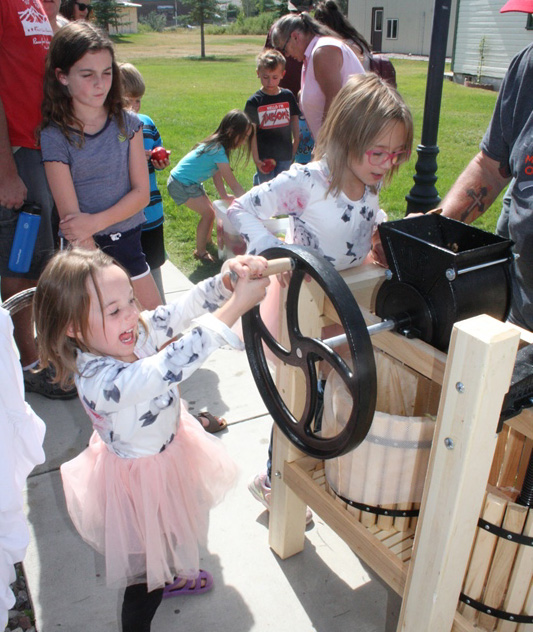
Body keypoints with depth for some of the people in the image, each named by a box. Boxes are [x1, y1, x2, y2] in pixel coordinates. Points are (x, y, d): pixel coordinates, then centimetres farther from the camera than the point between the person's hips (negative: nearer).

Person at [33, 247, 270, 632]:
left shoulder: (134, 334, -18)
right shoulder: (99, 381, -41)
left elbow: (182, 309, -20)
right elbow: (173, 365, -51)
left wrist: (225, 281, -40)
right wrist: (236, 305, -52)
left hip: (167, 451, 9)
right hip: (141, 479, -9)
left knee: (168, 536, 35)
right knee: (147, 567, 14)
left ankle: (166, 578, 63)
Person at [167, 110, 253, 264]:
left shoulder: (216, 144, 0)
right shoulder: (219, 151, -28)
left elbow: (216, 173, 5)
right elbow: (233, 184, -25)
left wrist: (224, 195, 1)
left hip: (190, 182, 9)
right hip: (180, 185, -9)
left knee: (210, 210, 13)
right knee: (208, 213, -9)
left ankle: (207, 242, 32)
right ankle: (200, 252, 5)